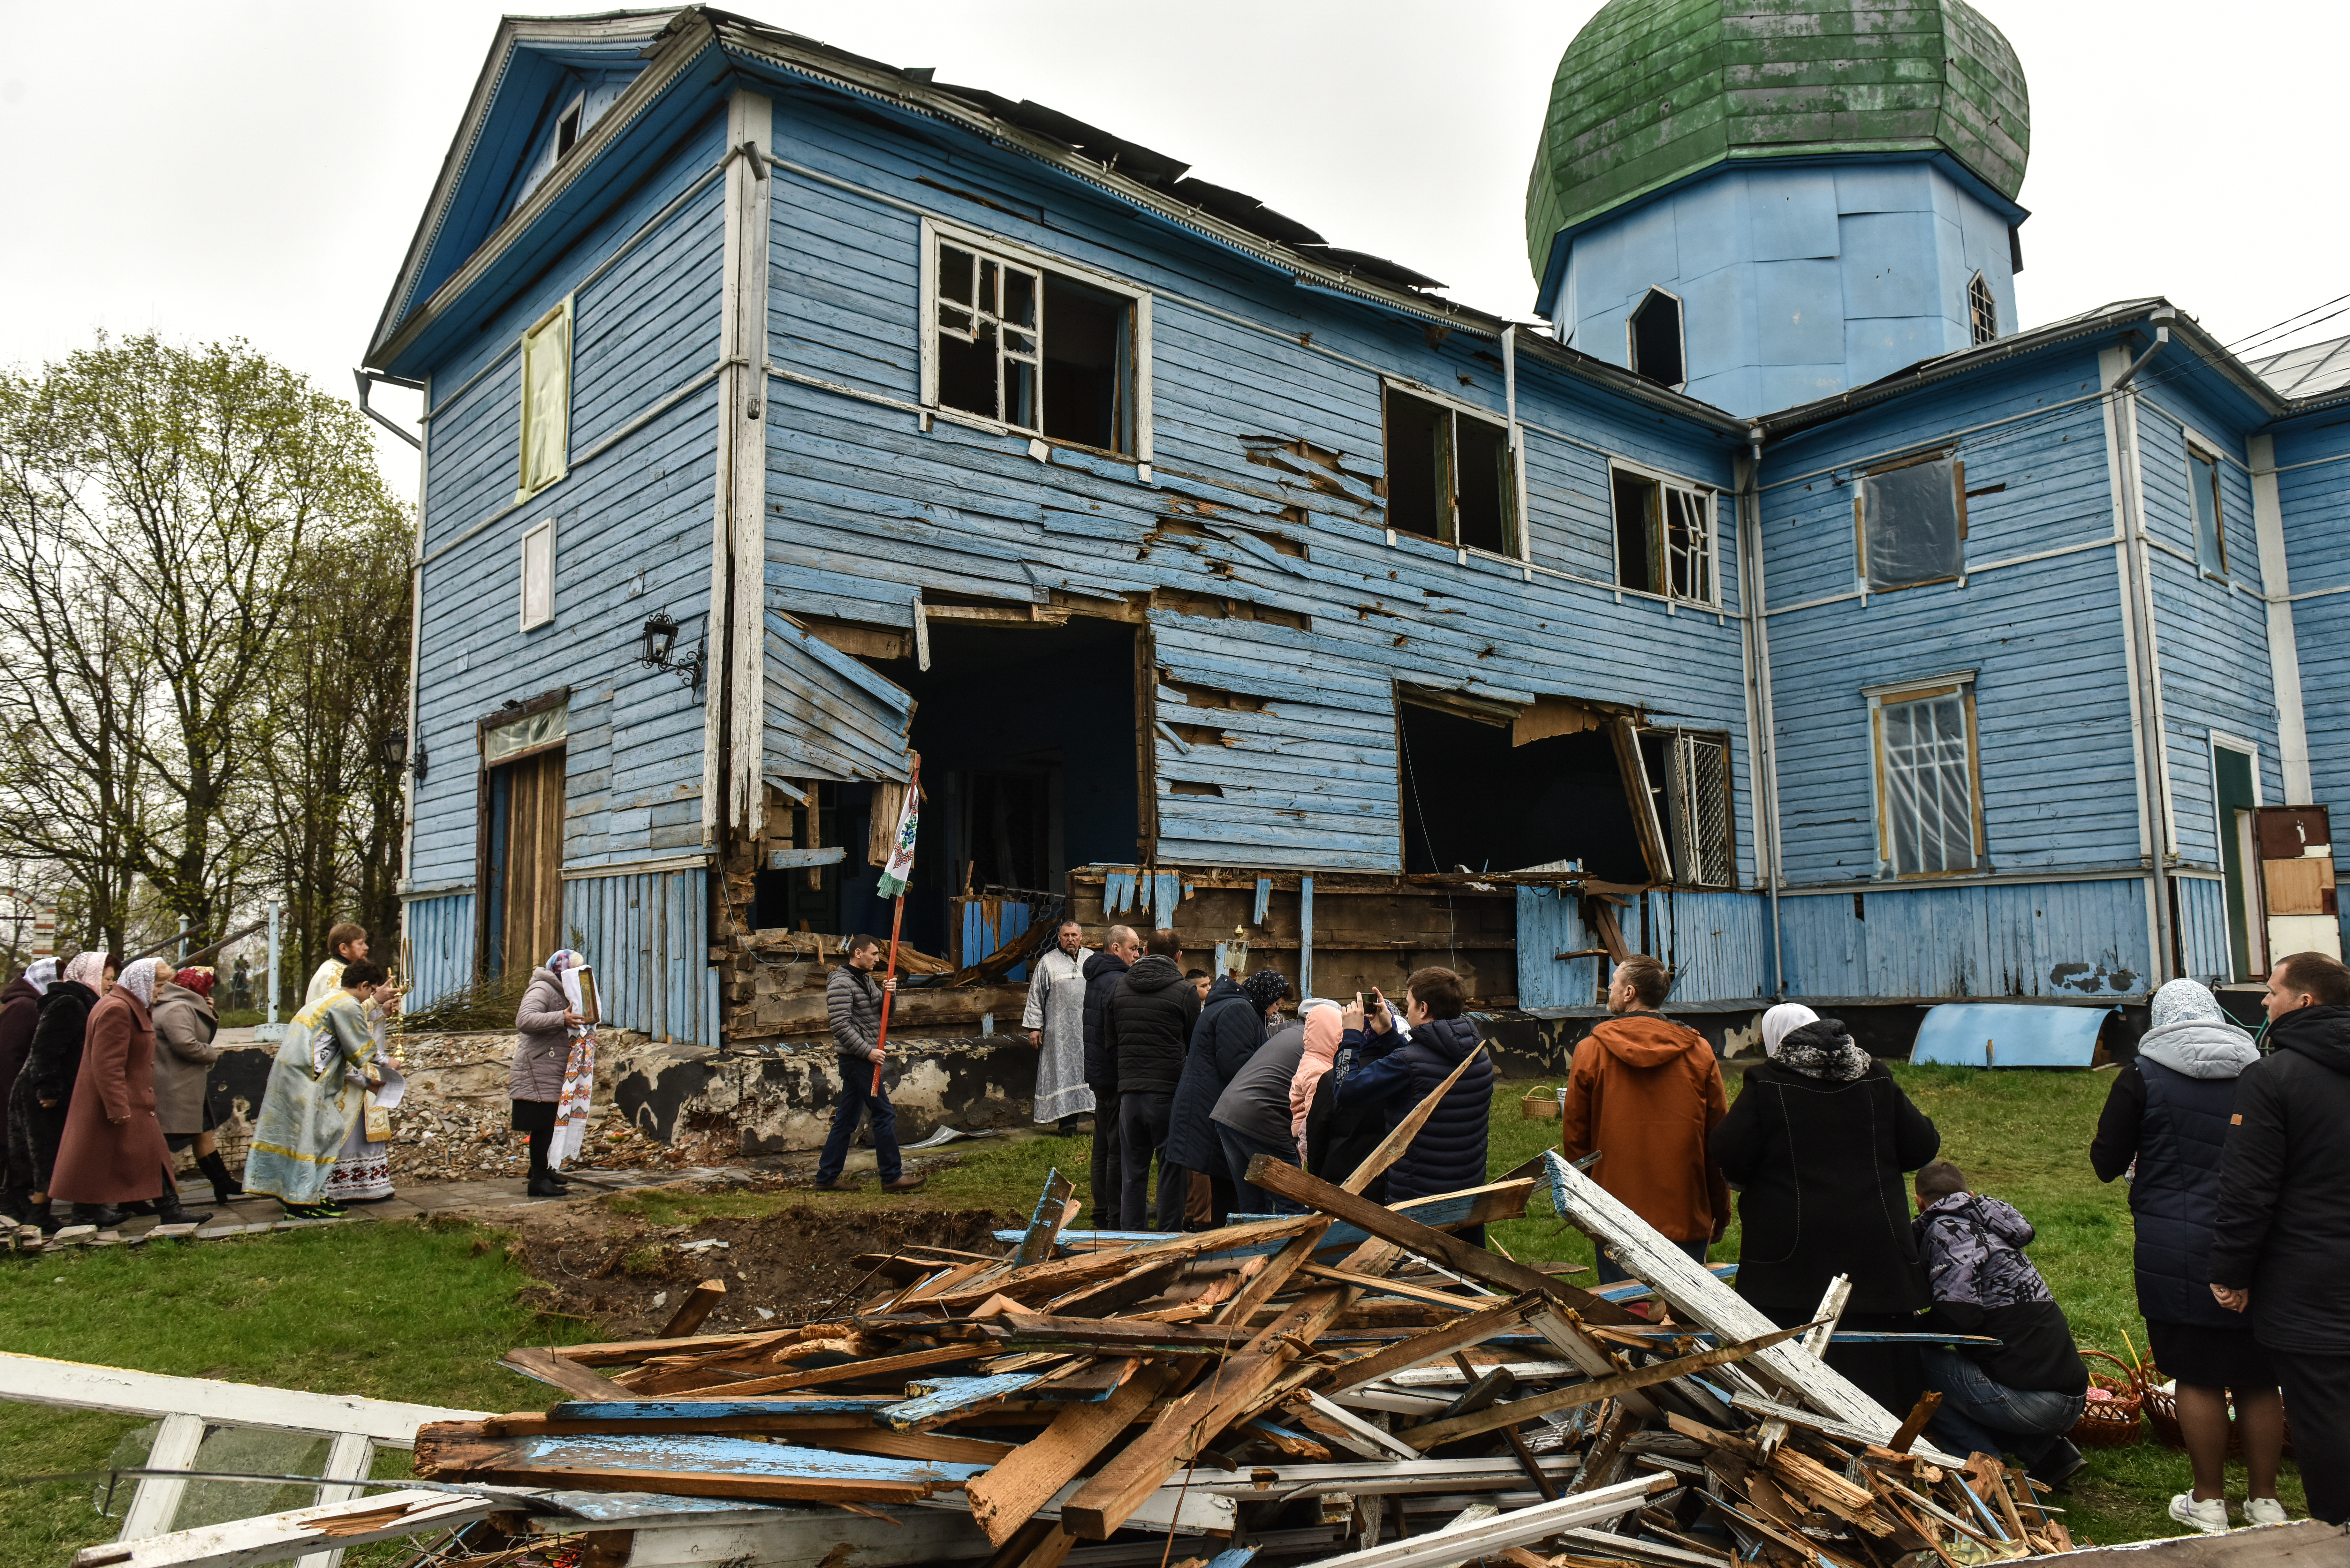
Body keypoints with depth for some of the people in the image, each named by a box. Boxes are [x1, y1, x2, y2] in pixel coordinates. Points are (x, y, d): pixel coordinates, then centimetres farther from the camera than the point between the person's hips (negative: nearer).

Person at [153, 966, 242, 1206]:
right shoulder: (178, 1009, -18)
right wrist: (212, 1053, -12)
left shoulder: (187, 1007, 16)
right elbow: (185, 1045, -29)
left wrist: (211, 1013, 4)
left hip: (189, 1087, 11)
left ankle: (223, 1183, 16)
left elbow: (207, 1034, 20)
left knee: (203, 1133, 12)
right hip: (174, 1088, -11)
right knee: (163, 1141, -6)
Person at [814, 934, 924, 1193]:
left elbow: (882, 1014, 17)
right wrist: (868, 1051, -22)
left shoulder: (866, 979, 16)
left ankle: (827, 1177, 16)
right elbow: (841, 1025, -20)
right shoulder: (841, 982, -13)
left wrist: (887, 993, -3)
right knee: (884, 1114, -7)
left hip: (860, 1058, 10)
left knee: (846, 1120, 11)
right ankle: (892, 1177, -2)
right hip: (856, 1058, -10)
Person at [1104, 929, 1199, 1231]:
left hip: (1129, 1092, 4)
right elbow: (1197, 1048, 2)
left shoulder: (1118, 987, 7)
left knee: (1132, 1171, 12)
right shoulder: (1184, 993, -7)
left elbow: (1109, 1046, 13)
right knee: (1172, 1169, 6)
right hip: (1169, 1093, -4)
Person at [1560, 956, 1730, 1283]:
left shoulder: (1590, 1051, -5)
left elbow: (1575, 1137, 1)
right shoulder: (1700, 1052, -2)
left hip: (1617, 1223, -1)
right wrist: (1720, 1215, 14)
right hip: (1688, 1221, 1)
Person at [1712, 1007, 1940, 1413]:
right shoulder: (1876, 1079, 6)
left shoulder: (1765, 1083, -5)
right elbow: (1923, 1147, 8)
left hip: (1793, 1250, -3)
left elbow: (1729, 1157, -10)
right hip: (1874, 1247, 3)